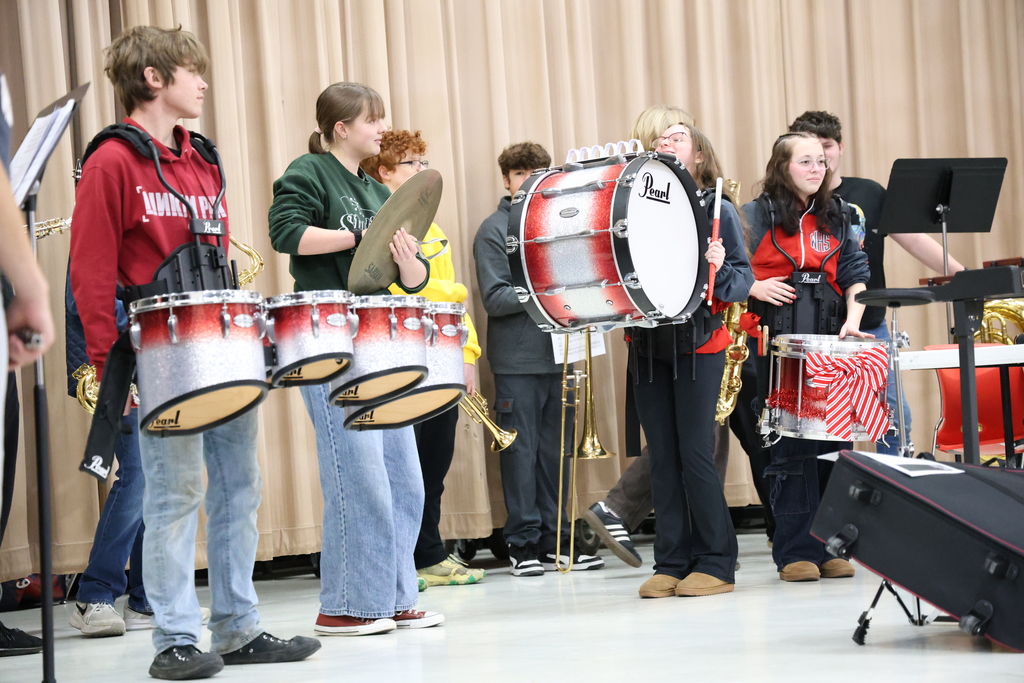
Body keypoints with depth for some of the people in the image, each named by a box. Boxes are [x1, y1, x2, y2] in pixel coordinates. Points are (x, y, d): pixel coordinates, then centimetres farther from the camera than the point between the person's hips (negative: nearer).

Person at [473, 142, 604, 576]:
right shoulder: (494, 230, -3)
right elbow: (495, 298, -11)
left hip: (556, 355, 5)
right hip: (517, 360, -5)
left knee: (554, 452, 8)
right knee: (521, 452, -1)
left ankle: (555, 540, 14)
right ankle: (523, 543, 6)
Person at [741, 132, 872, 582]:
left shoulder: (837, 218, 15)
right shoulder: (756, 215, 3)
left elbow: (855, 274, 10)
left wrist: (853, 318, -5)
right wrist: (755, 289, -16)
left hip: (829, 342, 4)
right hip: (778, 342, -4)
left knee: (833, 444, 2)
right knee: (791, 447, -5)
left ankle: (831, 546, 10)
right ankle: (796, 552, 0)